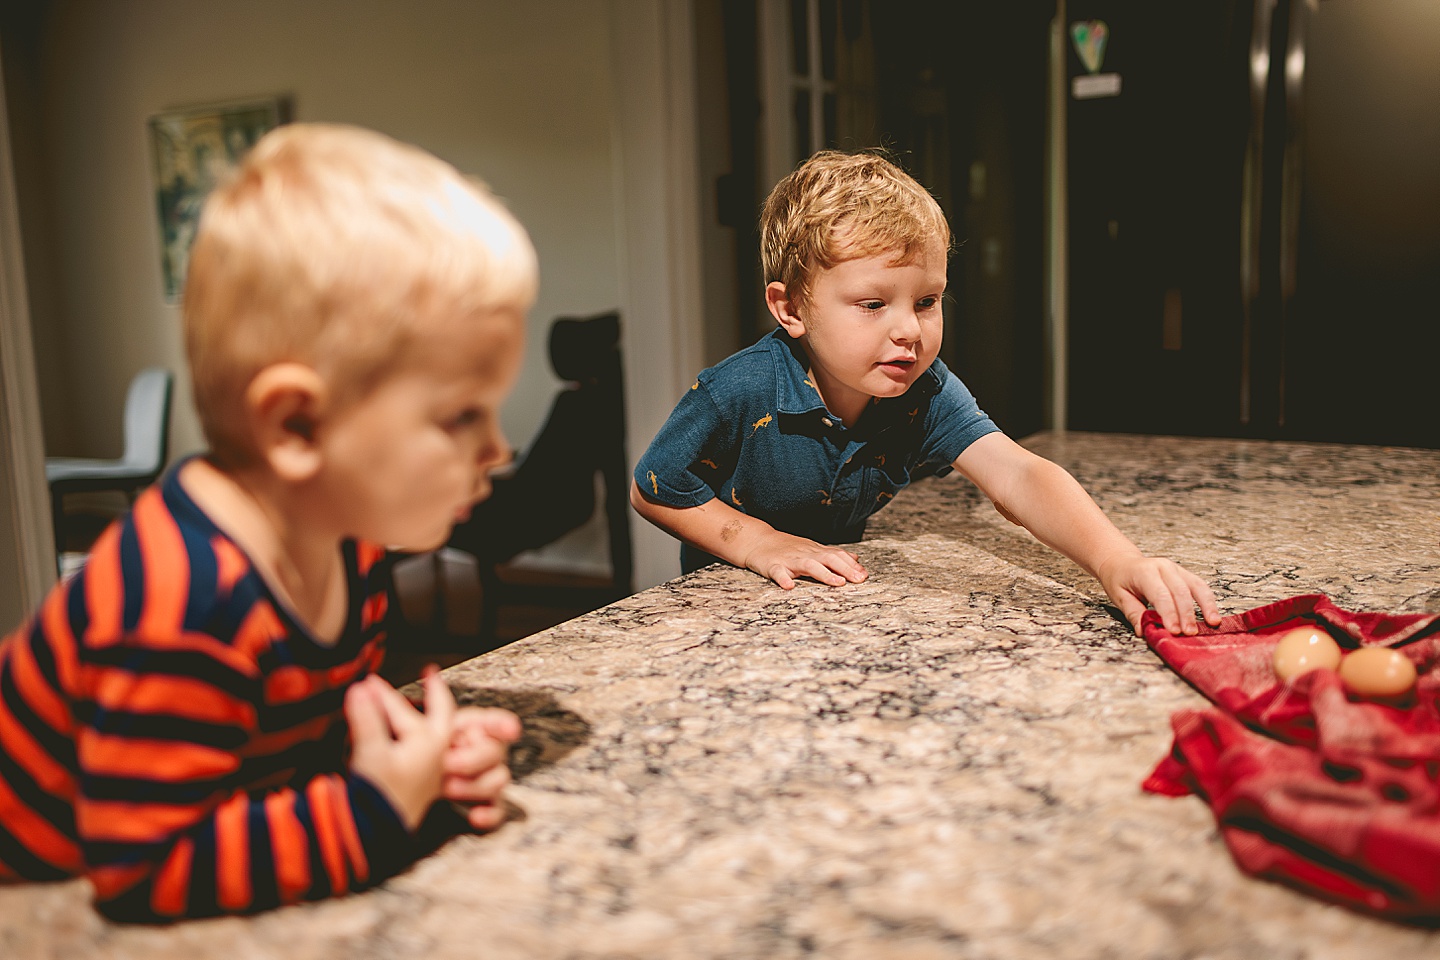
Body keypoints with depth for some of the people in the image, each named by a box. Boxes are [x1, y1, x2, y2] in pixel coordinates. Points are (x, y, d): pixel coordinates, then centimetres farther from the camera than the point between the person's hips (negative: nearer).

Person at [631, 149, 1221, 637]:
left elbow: (1016, 476, -29)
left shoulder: (924, 394, -16)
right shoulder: (741, 394, -26)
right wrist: (757, 541, -26)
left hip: (842, 591, 1)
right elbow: (653, 491, -13)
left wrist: (1116, 562, -45)